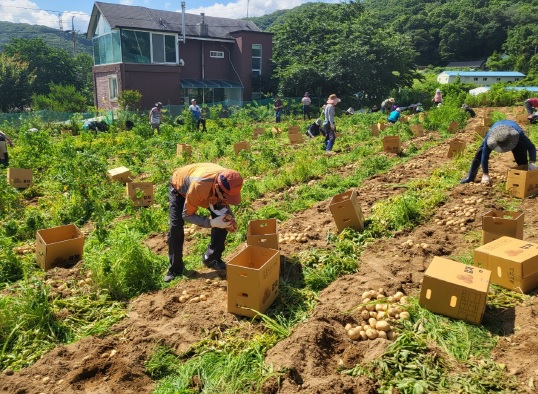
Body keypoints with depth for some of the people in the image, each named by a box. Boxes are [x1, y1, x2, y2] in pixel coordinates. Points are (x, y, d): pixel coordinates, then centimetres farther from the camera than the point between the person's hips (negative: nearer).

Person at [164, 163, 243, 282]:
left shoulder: (228, 183, -33)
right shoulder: (198, 186, -48)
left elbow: (224, 203, -9)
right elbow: (187, 215, -34)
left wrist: (229, 217, -30)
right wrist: (211, 223, -46)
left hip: (208, 190, 4)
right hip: (179, 186, -4)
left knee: (224, 219, -11)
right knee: (176, 226, -17)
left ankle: (212, 258, 6)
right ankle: (174, 269, 2)